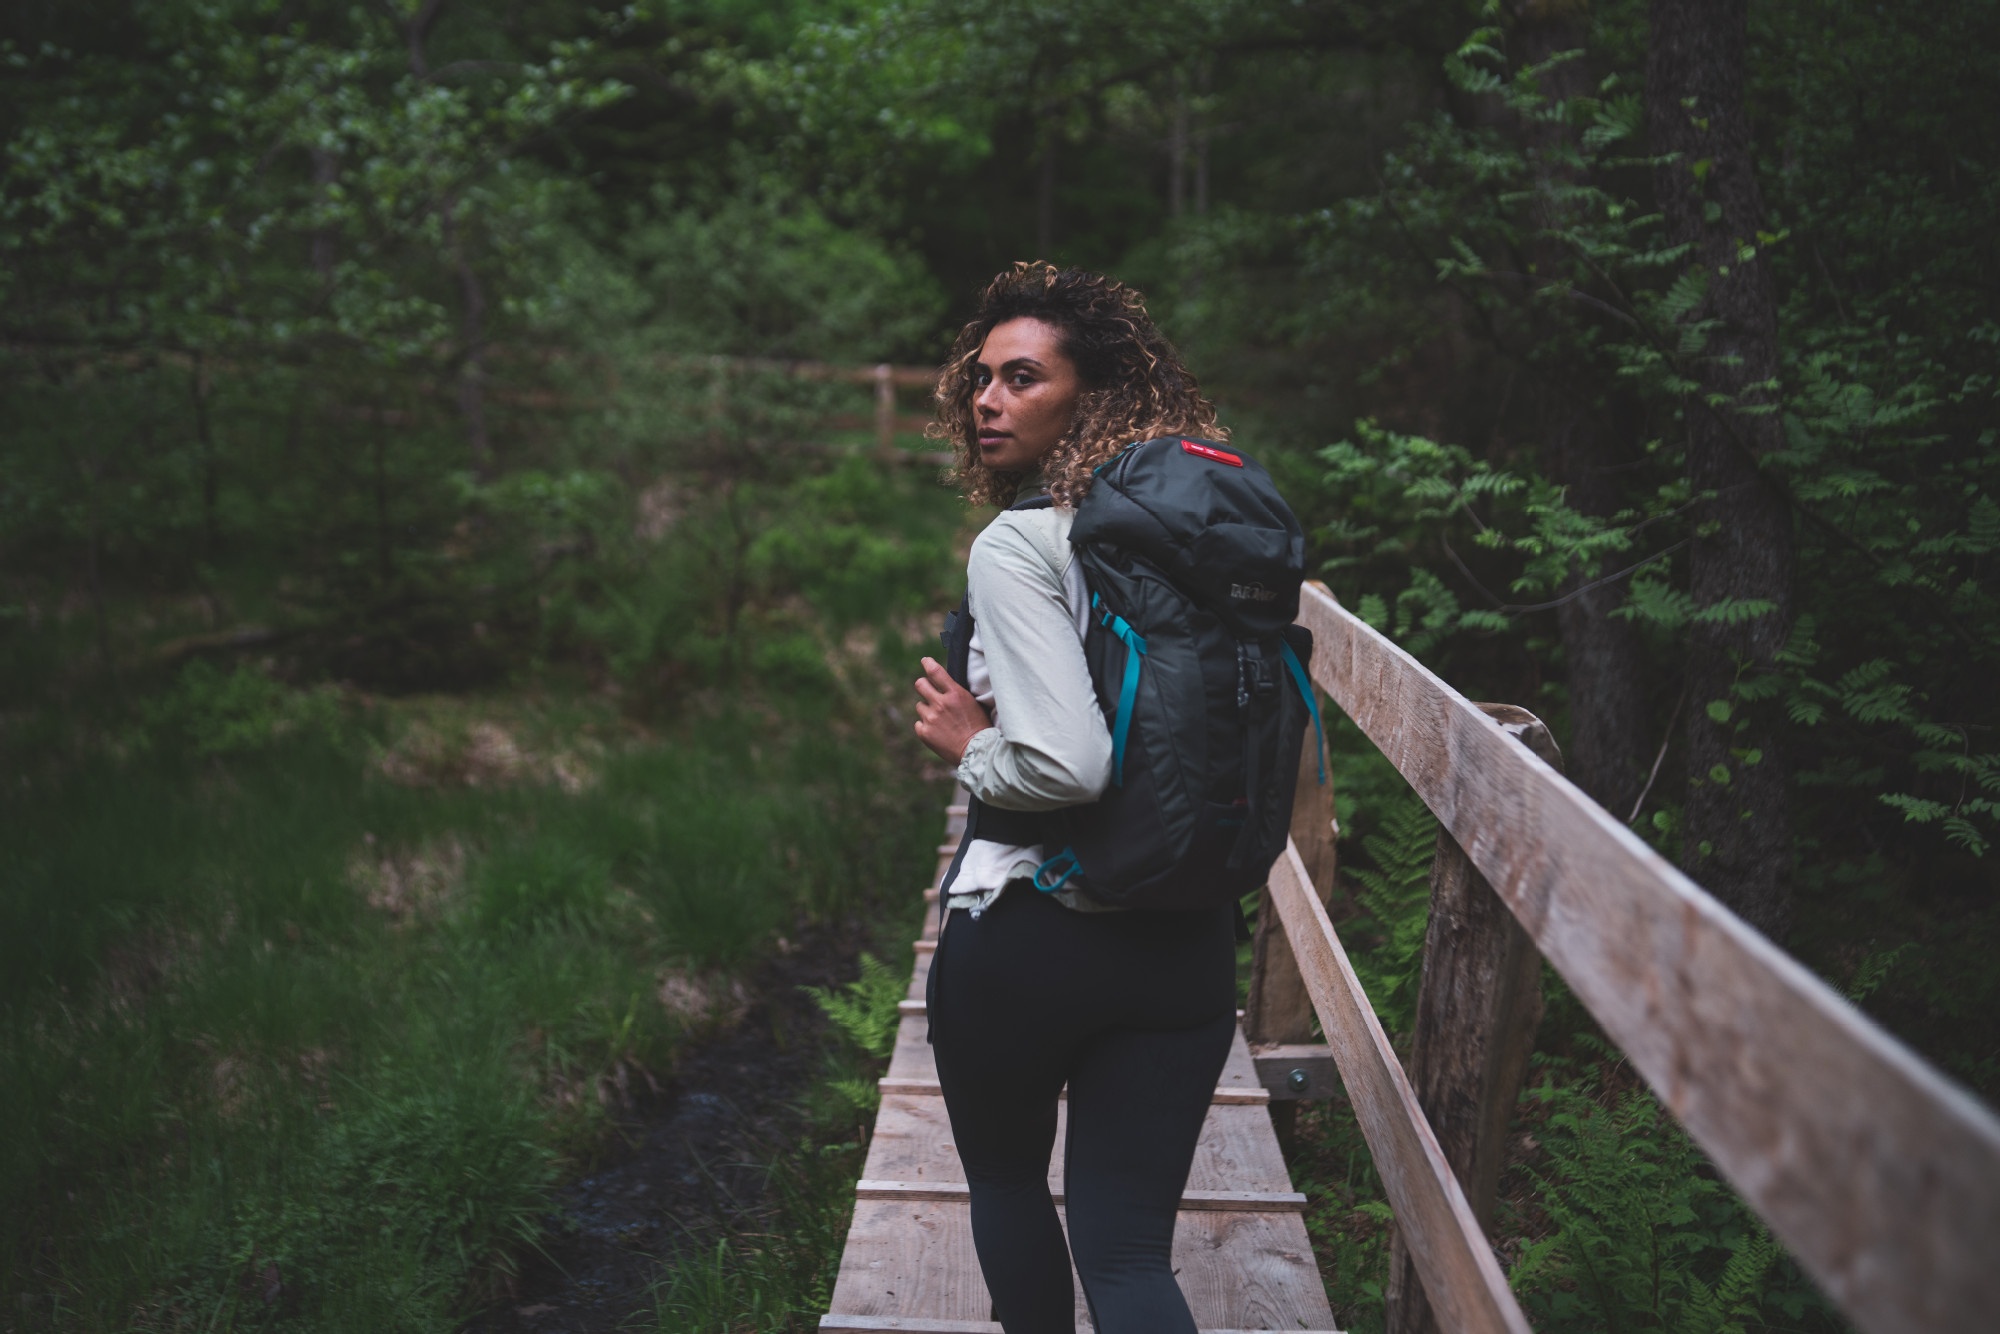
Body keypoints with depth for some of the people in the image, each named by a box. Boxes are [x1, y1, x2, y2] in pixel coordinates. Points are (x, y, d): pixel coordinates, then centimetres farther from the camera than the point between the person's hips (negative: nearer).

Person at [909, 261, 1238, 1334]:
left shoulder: (1017, 547, -15)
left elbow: (1068, 764, -26)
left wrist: (968, 747, -6)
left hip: (1027, 932, -5)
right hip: (1187, 942, 5)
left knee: (1006, 1181, 23)